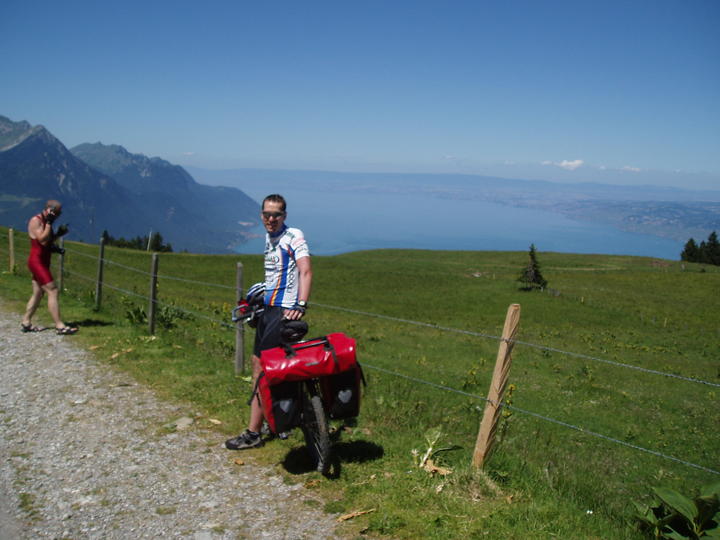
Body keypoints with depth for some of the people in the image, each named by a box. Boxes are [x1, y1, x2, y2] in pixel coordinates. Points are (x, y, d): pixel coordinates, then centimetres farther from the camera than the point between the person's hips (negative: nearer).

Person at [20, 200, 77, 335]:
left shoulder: (46, 222, 13)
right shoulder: (35, 221, -14)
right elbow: (42, 240, -24)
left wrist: (58, 234, 5)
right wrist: (49, 223, -21)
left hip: (43, 262, 10)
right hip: (37, 262, -10)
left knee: (38, 294, 14)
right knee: (53, 291, -14)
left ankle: (26, 323, 22)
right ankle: (60, 326, -16)